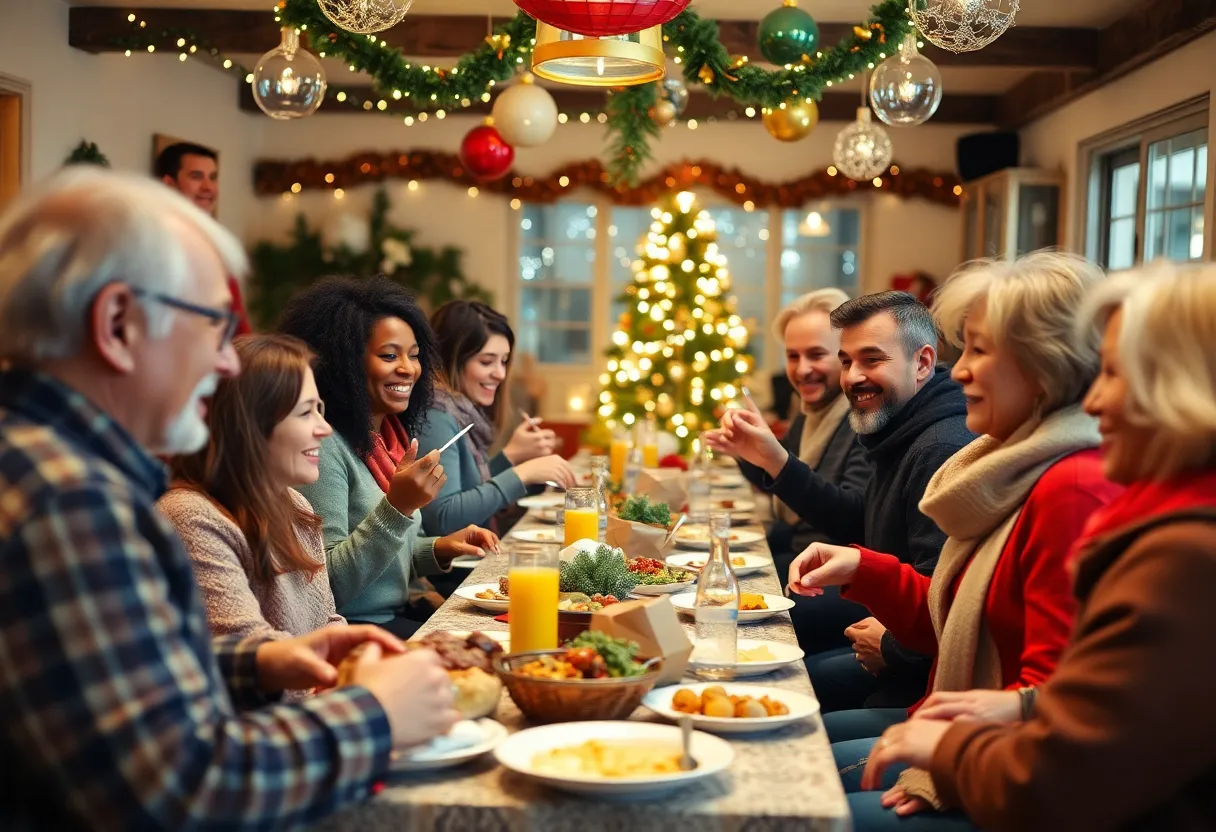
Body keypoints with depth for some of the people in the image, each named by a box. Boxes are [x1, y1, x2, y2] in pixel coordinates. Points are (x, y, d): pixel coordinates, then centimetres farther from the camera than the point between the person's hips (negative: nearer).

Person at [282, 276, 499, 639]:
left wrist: (438, 548, 2)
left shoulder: (393, 434, 9)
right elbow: (328, 586, -20)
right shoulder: (325, 446, -17)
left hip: (402, 610, 8)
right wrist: (397, 507, -28)